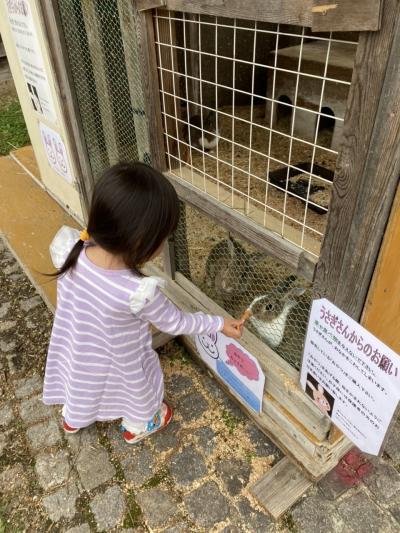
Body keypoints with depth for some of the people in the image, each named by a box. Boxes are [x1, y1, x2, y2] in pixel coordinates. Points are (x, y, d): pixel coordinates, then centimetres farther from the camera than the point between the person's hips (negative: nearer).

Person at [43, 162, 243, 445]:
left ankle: (73, 419, 68)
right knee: (138, 391, 29)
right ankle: (137, 427, 61)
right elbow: (176, 323, -22)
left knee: (81, 381, 37)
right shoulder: (138, 293, -41)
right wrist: (219, 324, -9)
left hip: (75, 351, 5)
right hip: (120, 365, -4)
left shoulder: (69, 251, -29)